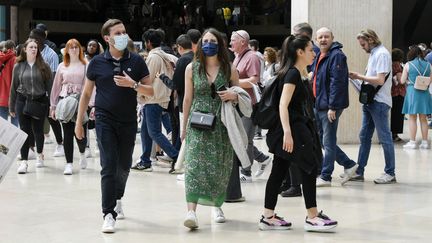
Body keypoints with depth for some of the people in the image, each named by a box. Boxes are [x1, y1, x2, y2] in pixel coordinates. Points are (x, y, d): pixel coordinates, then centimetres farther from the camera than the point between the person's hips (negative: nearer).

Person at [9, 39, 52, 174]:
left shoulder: (43, 66, 2)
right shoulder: (18, 66, 4)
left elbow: (49, 86, 2)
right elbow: (14, 87, 8)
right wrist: (12, 107, 9)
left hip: (40, 101, 0)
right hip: (22, 101, 0)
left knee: (38, 130, 6)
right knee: (25, 131, -3)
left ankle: (40, 155, 32)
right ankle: (24, 161, 0)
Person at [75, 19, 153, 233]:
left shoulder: (136, 61, 1)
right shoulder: (97, 62, 0)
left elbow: (150, 91, 2)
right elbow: (86, 94, 8)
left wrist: (133, 84, -17)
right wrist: (79, 122, 8)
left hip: (128, 121, 2)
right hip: (105, 120, -2)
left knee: (124, 166, 14)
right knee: (108, 167, -9)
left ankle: (117, 199, 40)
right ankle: (109, 214, -7)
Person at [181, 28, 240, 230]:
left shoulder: (229, 69, 5)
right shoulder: (192, 68, 5)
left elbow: (240, 95, 14)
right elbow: (187, 99, 10)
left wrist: (233, 95, -10)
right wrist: (184, 127, 12)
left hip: (221, 124, 1)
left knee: (220, 166, 6)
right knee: (195, 164, -14)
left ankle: (217, 205, 27)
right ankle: (191, 211, -22)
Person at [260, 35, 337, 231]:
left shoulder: (295, 74, 16)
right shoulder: (292, 74, -13)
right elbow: (283, 105, -22)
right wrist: (287, 132, -30)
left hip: (297, 128, 10)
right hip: (292, 129, -10)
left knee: (279, 171, 8)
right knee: (310, 169, -5)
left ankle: (268, 217, 9)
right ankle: (312, 217, 0)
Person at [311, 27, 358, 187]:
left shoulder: (336, 55, -13)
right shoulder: (318, 57, 16)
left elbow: (337, 82, -20)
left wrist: (332, 106, -24)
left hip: (330, 107, -10)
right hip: (318, 106, 10)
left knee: (328, 143, -2)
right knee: (323, 141, 14)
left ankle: (325, 177, 6)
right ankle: (348, 165, 24)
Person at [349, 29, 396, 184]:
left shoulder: (382, 54, -13)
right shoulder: (373, 54, 16)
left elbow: (380, 80, -21)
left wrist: (360, 77, -14)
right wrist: (360, 78, 1)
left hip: (379, 102, -10)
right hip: (370, 101, 10)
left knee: (385, 138, -2)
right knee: (364, 137, 10)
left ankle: (390, 173, 5)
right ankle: (359, 172, 14)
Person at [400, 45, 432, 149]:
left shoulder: (408, 65, -6)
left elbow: (402, 81, -3)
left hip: (412, 91, -3)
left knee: (412, 118, 3)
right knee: (423, 118, 12)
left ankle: (412, 142, 2)